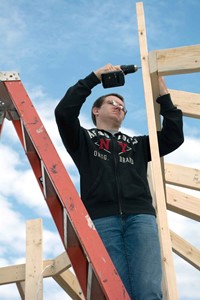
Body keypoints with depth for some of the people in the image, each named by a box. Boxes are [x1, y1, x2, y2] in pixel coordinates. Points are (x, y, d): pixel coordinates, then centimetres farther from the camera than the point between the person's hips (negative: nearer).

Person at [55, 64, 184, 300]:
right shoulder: (83, 140, 24)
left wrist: (164, 97, 24)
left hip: (140, 217, 2)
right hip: (102, 220, -2)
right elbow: (63, 112, 6)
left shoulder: (136, 145, 32)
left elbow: (174, 137, 24)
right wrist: (94, 77, 10)